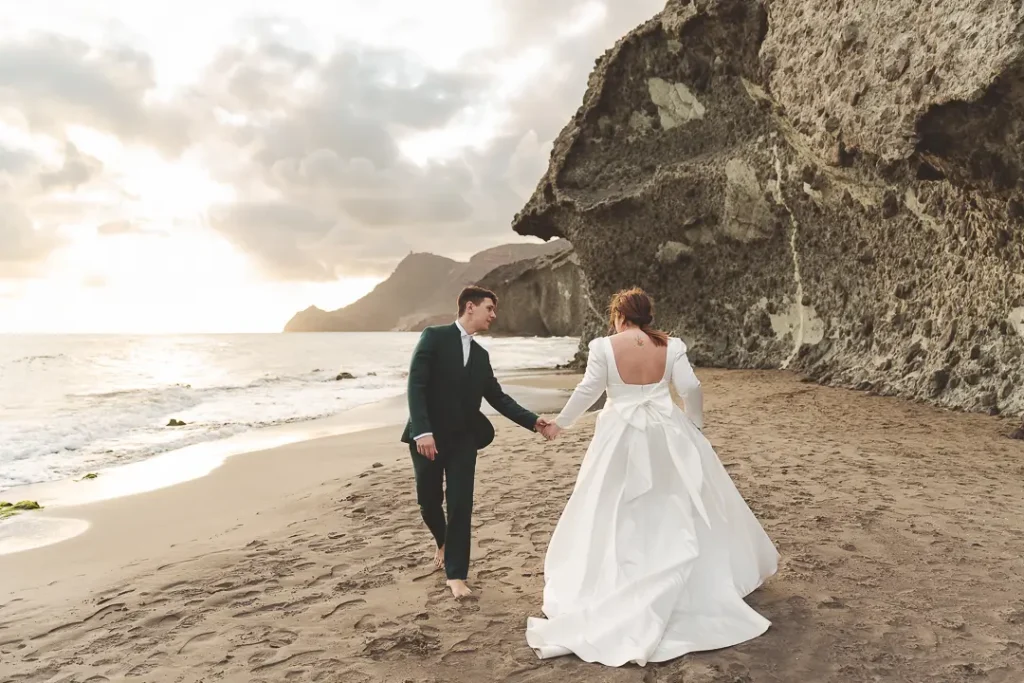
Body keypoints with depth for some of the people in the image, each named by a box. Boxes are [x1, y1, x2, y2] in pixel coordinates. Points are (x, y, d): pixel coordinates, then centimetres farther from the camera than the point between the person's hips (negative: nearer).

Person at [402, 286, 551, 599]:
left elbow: (497, 397, 12)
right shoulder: (434, 336, -7)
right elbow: (416, 385, -14)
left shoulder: (480, 355, 13)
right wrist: (422, 431, -23)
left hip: (463, 439, 4)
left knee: (461, 505, -1)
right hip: (428, 436, -4)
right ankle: (444, 542, 42)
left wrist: (533, 421, 1)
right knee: (429, 501, 10)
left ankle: (456, 574, 11)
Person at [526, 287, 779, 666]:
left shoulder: (604, 347, -8)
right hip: (666, 433, 2)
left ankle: (613, 583, 16)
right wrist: (694, 424, 13)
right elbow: (691, 388, -4)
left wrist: (559, 424, 5)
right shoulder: (671, 345, -2)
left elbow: (587, 392, -7)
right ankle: (697, 581, 25)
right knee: (678, 506, 15)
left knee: (619, 513, 9)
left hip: (622, 435, -2)